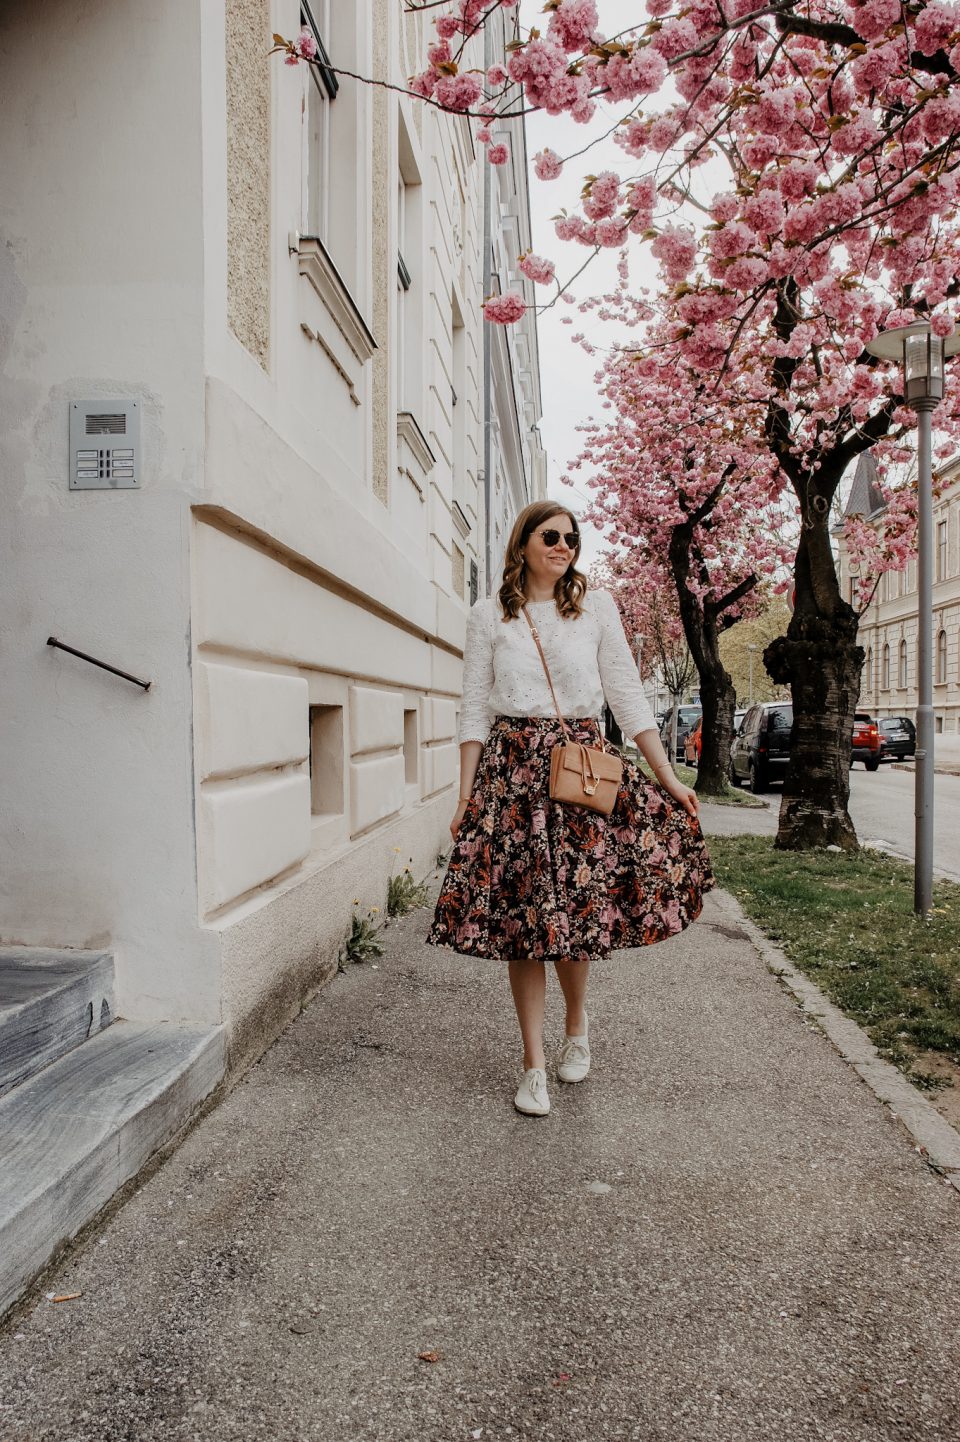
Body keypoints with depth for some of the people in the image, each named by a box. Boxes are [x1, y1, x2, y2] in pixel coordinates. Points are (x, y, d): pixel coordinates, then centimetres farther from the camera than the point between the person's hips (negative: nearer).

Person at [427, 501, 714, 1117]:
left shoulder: (597, 607, 8)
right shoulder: (490, 616, 7)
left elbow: (628, 695, 6)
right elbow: (475, 711, 5)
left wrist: (668, 777, 2)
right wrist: (466, 796, 0)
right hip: (511, 769, 0)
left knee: (577, 903, 2)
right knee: (521, 913, 0)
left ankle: (578, 1022, 32)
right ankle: (535, 1066, 12)